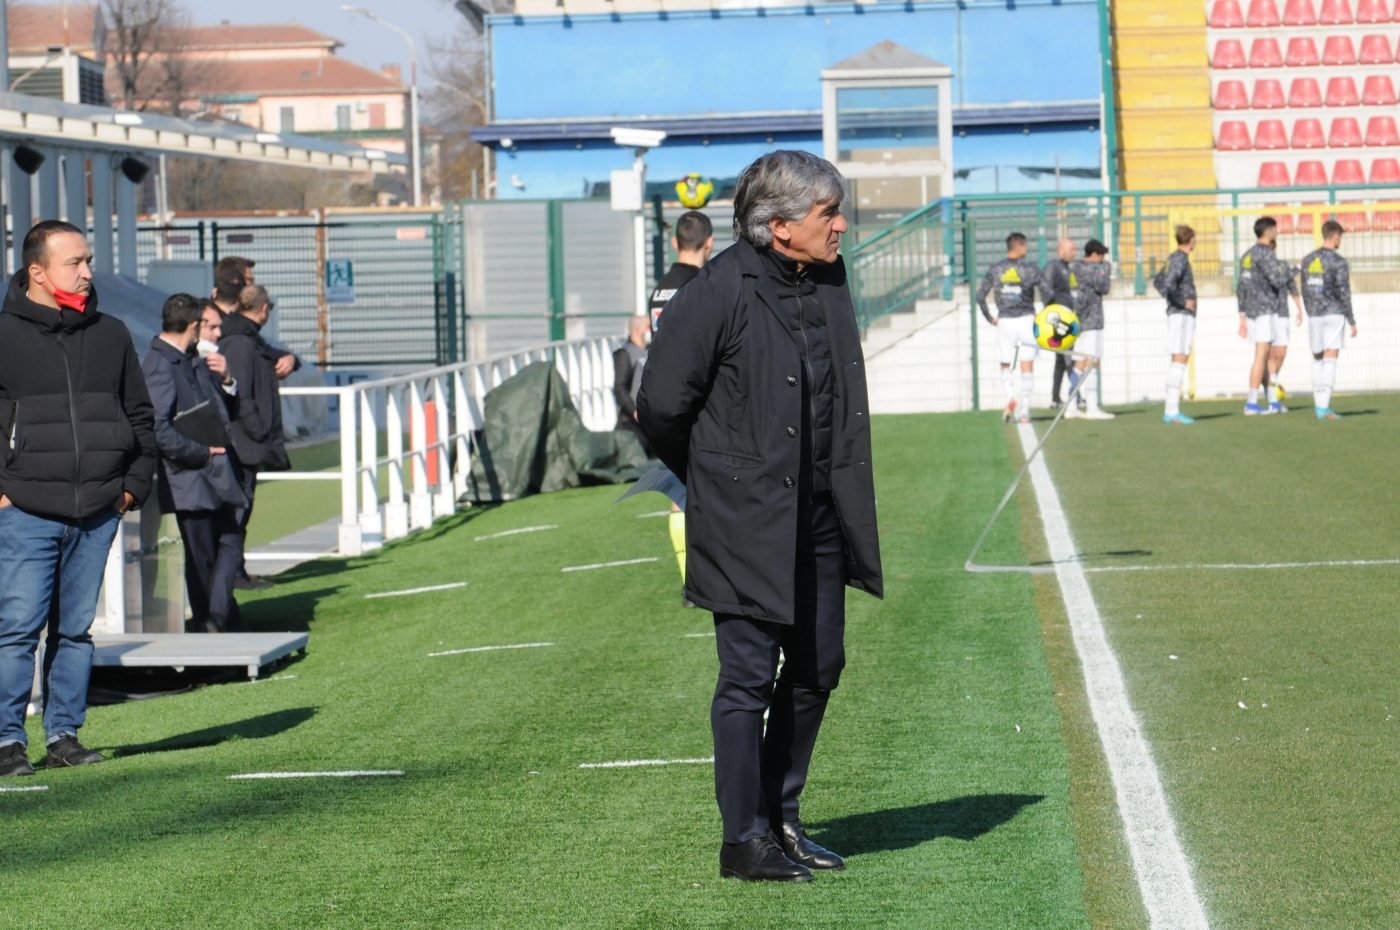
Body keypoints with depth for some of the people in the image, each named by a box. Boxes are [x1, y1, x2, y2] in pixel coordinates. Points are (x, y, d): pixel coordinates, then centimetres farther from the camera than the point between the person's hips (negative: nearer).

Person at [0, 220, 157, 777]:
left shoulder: (111, 335, 12)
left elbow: (140, 416, 20)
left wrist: (134, 485, 11)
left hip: (98, 516, 4)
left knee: (76, 628, 9)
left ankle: (64, 735, 16)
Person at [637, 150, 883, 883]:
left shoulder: (827, 280, 6)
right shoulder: (720, 293, -17)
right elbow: (660, 407, -11)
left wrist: (838, 483, 17)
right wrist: (715, 481, 3)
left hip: (818, 514, 7)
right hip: (748, 521, -7)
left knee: (818, 665, 12)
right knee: (750, 674, -3)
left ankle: (780, 818, 26)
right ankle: (744, 840, 7)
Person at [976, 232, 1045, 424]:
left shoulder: (995, 269, 3)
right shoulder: (1030, 268, -2)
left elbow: (980, 296, -1)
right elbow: (1046, 292, -8)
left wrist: (990, 318, 7)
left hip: (1005, 321, 1)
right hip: (1027, 319, -1)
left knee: (1006, 365, 13)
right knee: (1027, 367, 3)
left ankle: (1010, 397, -14)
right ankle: (1025, 411, 0)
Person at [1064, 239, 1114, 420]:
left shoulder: (1074, 268, 15)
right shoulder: (1092, 269, -12)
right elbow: (1103, 288, -18)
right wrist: (1107, 270, -3)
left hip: (1076, 322, 9)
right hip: (1090, 322, -9)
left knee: (1079, 364, 11)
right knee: (1092, 363, -10)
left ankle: (1072, 407, 11)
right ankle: (1092, 408, -13)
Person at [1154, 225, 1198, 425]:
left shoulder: (1174, 258, 14)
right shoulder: (1181, 259, -13)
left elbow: (1157, 282, 26)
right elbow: (1168, 284, -25)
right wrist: (1185, 302, -16)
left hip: (1174, 314, 10)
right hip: (1182, 315, -10)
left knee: (1174, 362, 10)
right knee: (1179, 361, -12)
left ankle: (1171, 410, 12)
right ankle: (1172, 410, -18)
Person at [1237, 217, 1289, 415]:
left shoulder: (1247, 255, 17)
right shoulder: (1264, 253, -11)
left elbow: (1241, 288, 18)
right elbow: (1278, 280, -22)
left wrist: (1242, 317, 20)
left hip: (1251, 310, 9)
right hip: (1265, 311, -9)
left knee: (1269, 355, 12)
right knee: (1261, 356, -8)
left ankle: (1271, 401, 13)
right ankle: (1252, 403, -10)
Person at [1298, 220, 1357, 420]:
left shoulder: (1308, 260, 8)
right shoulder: (1339, 262, -9)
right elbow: (1343, 294, -11)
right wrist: (1352, 322, -5)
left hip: (1314, 316, 5)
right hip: (1334, 314, -5)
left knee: (1318, 359, 17)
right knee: (1330, 360, -7)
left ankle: (1319, 402, 20)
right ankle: (1324, 407, -15)